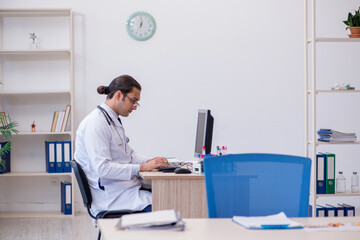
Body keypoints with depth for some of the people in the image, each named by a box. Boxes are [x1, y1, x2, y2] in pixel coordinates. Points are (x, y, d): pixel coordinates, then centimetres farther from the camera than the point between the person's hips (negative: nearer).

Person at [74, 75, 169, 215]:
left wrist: (150, 161, 3)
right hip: (110, 196, -10)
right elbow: (102, 168, -23)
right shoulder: (95, 123, -15)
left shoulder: (114, 121, 17)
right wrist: (142, 167, -22)